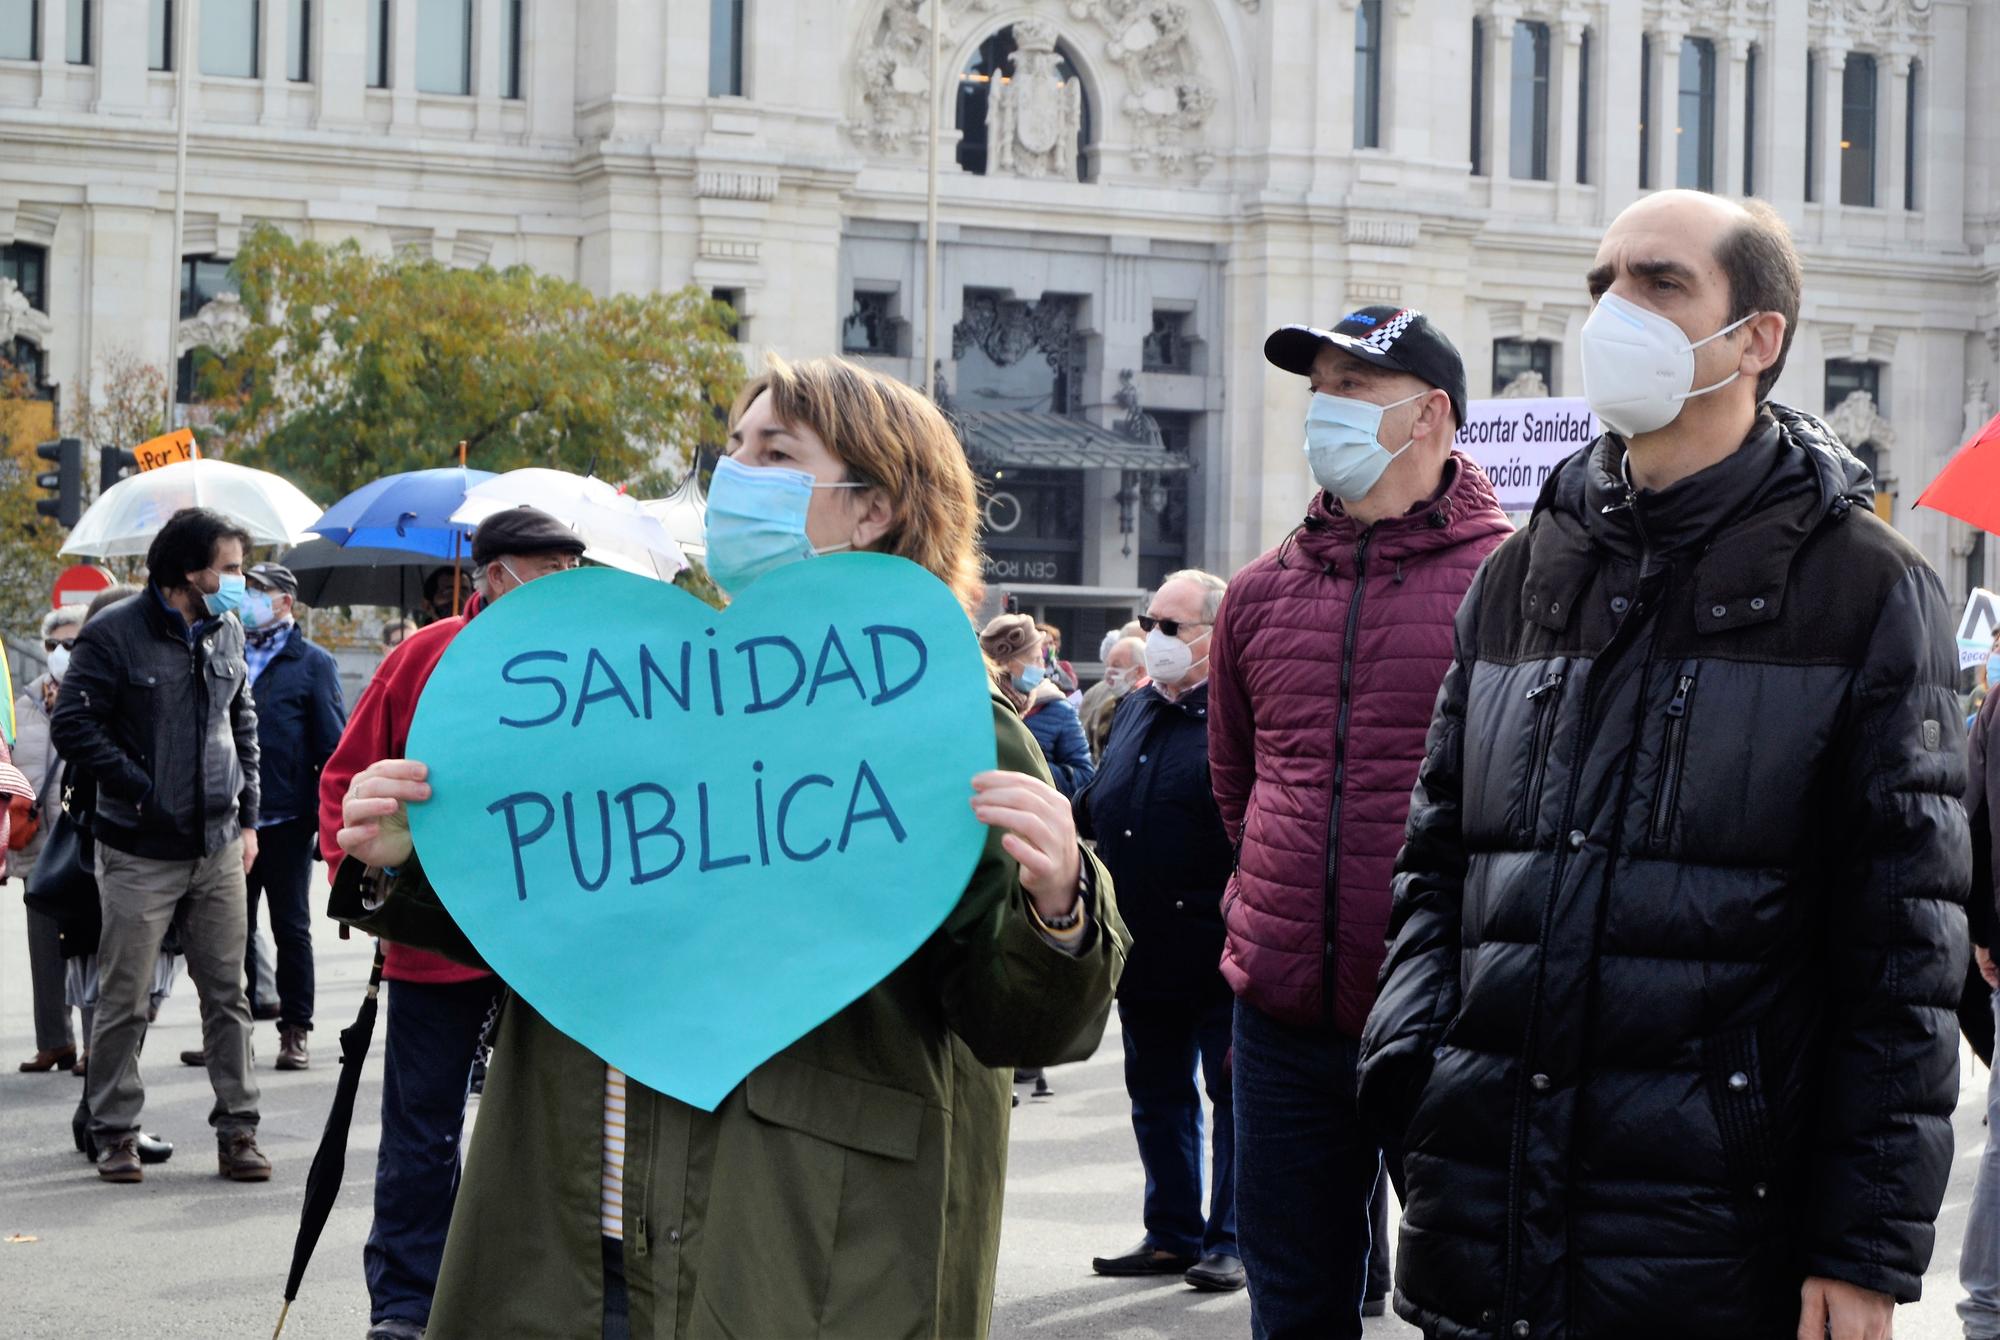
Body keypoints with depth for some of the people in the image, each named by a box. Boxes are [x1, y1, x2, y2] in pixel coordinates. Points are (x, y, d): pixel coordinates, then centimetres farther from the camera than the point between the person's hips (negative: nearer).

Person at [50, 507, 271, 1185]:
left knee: (227, 992, 6)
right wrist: (141, 789, -13)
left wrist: (247, 818, 13)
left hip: (219, 850, 5)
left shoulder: (227, 633, 10)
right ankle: (115, 1131, 11)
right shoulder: (114, 634, -9)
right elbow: (73, 726, -11)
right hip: (141, 854, -5)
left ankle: (237, 1128, 11)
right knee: (124, 999, 1)